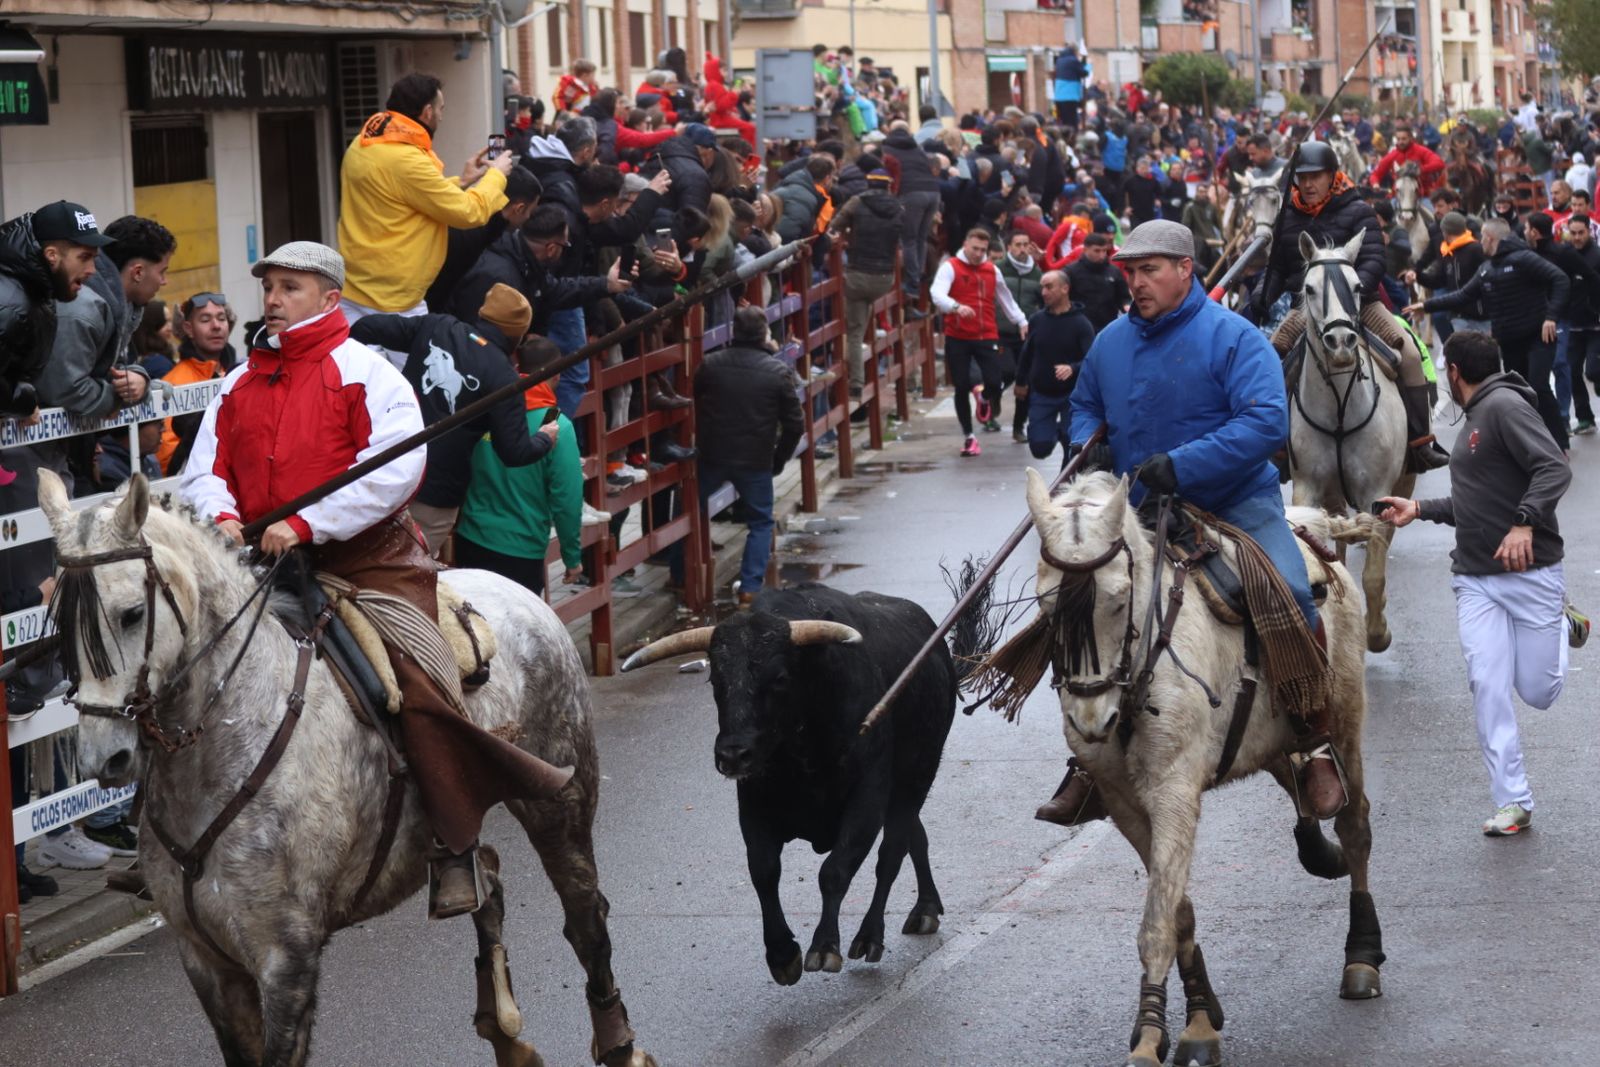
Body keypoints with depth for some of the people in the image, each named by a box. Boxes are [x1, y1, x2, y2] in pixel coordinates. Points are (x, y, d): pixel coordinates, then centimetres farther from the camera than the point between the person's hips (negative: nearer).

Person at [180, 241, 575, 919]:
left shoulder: (366, 372, -2)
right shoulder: (241, 384, 16)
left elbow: (395, 467, -15)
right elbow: (205, 468, 13)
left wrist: (306, 523, -23)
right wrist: (222, 514, -12)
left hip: (367, 557, -5)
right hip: (264, 561, 6)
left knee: (415, 680, -21)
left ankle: (454, 849, -11)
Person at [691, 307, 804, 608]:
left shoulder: (710, 365, -3)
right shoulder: (778, 372, -8)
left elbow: (695, 410, 6)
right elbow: (795, 424, -5)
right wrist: (779, 460, 8)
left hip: (712, 456, 1)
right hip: (756, 460, -1)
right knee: (760, 523, 16)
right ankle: (750, 588, 5)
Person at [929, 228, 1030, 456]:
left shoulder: (992, 270, 12)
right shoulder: (950, 267, -4)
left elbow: (1005, 298, 26)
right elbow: (937, 294, -20)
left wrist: (1021, 321, 28)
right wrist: (956, 307, -38)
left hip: (987, 337, 3)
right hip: (957, 339, -2)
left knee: (994, 382, -12)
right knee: (962, 387, 0)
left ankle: (989, 403, 25)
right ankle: (968, 435, 14)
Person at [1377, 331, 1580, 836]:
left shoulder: (1505, 405, -11)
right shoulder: (1474, 418, 18)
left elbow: (1554, 468, -21)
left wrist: (1524, 524, -31)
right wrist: (1420, 509, 27)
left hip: (1531, 572, -7)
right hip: (1476, 581, 7)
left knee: (1538, 692, 1)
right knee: (1487, 688, -5)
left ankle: (1562, 626, 31)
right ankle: (1513, 803, -2)